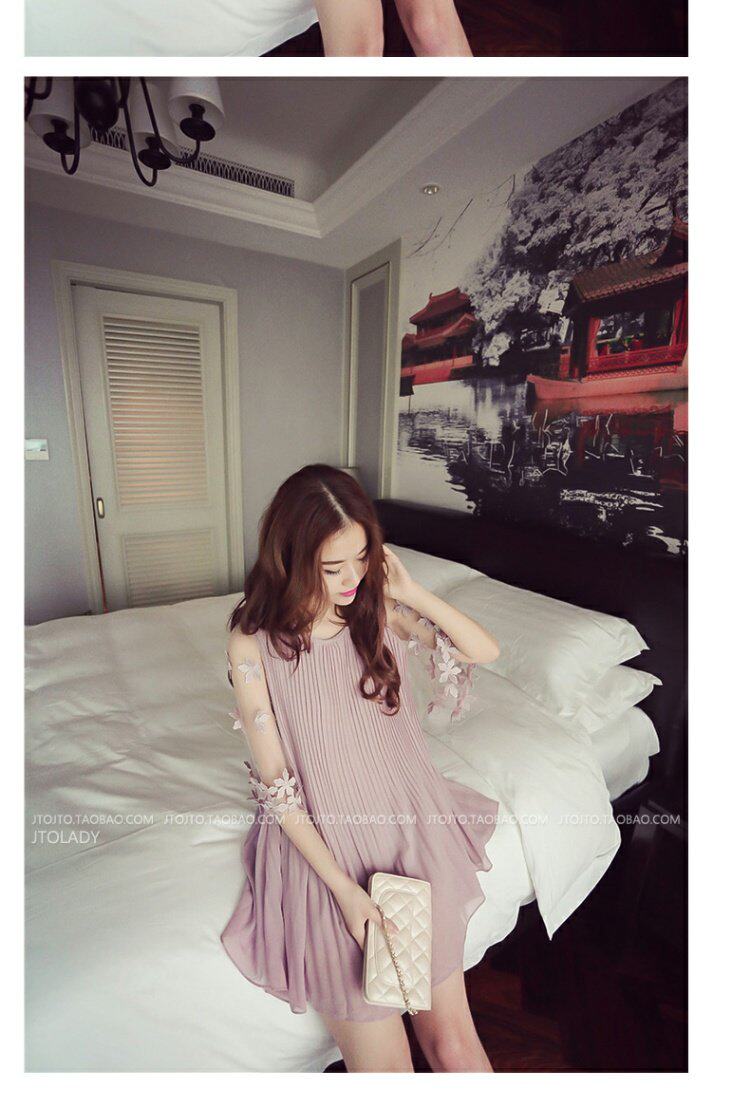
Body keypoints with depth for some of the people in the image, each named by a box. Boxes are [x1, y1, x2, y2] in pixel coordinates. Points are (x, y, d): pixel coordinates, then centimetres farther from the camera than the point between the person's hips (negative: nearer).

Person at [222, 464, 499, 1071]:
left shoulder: (378, 606, -7)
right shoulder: (252, 643, -15)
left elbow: (486, 651, -7)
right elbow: (275, 784, -12)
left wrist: (410, 591, -18)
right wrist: (343, 888, -14)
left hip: (415, 830, 3)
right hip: (323, 846, -2)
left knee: (454, 1042, 10)